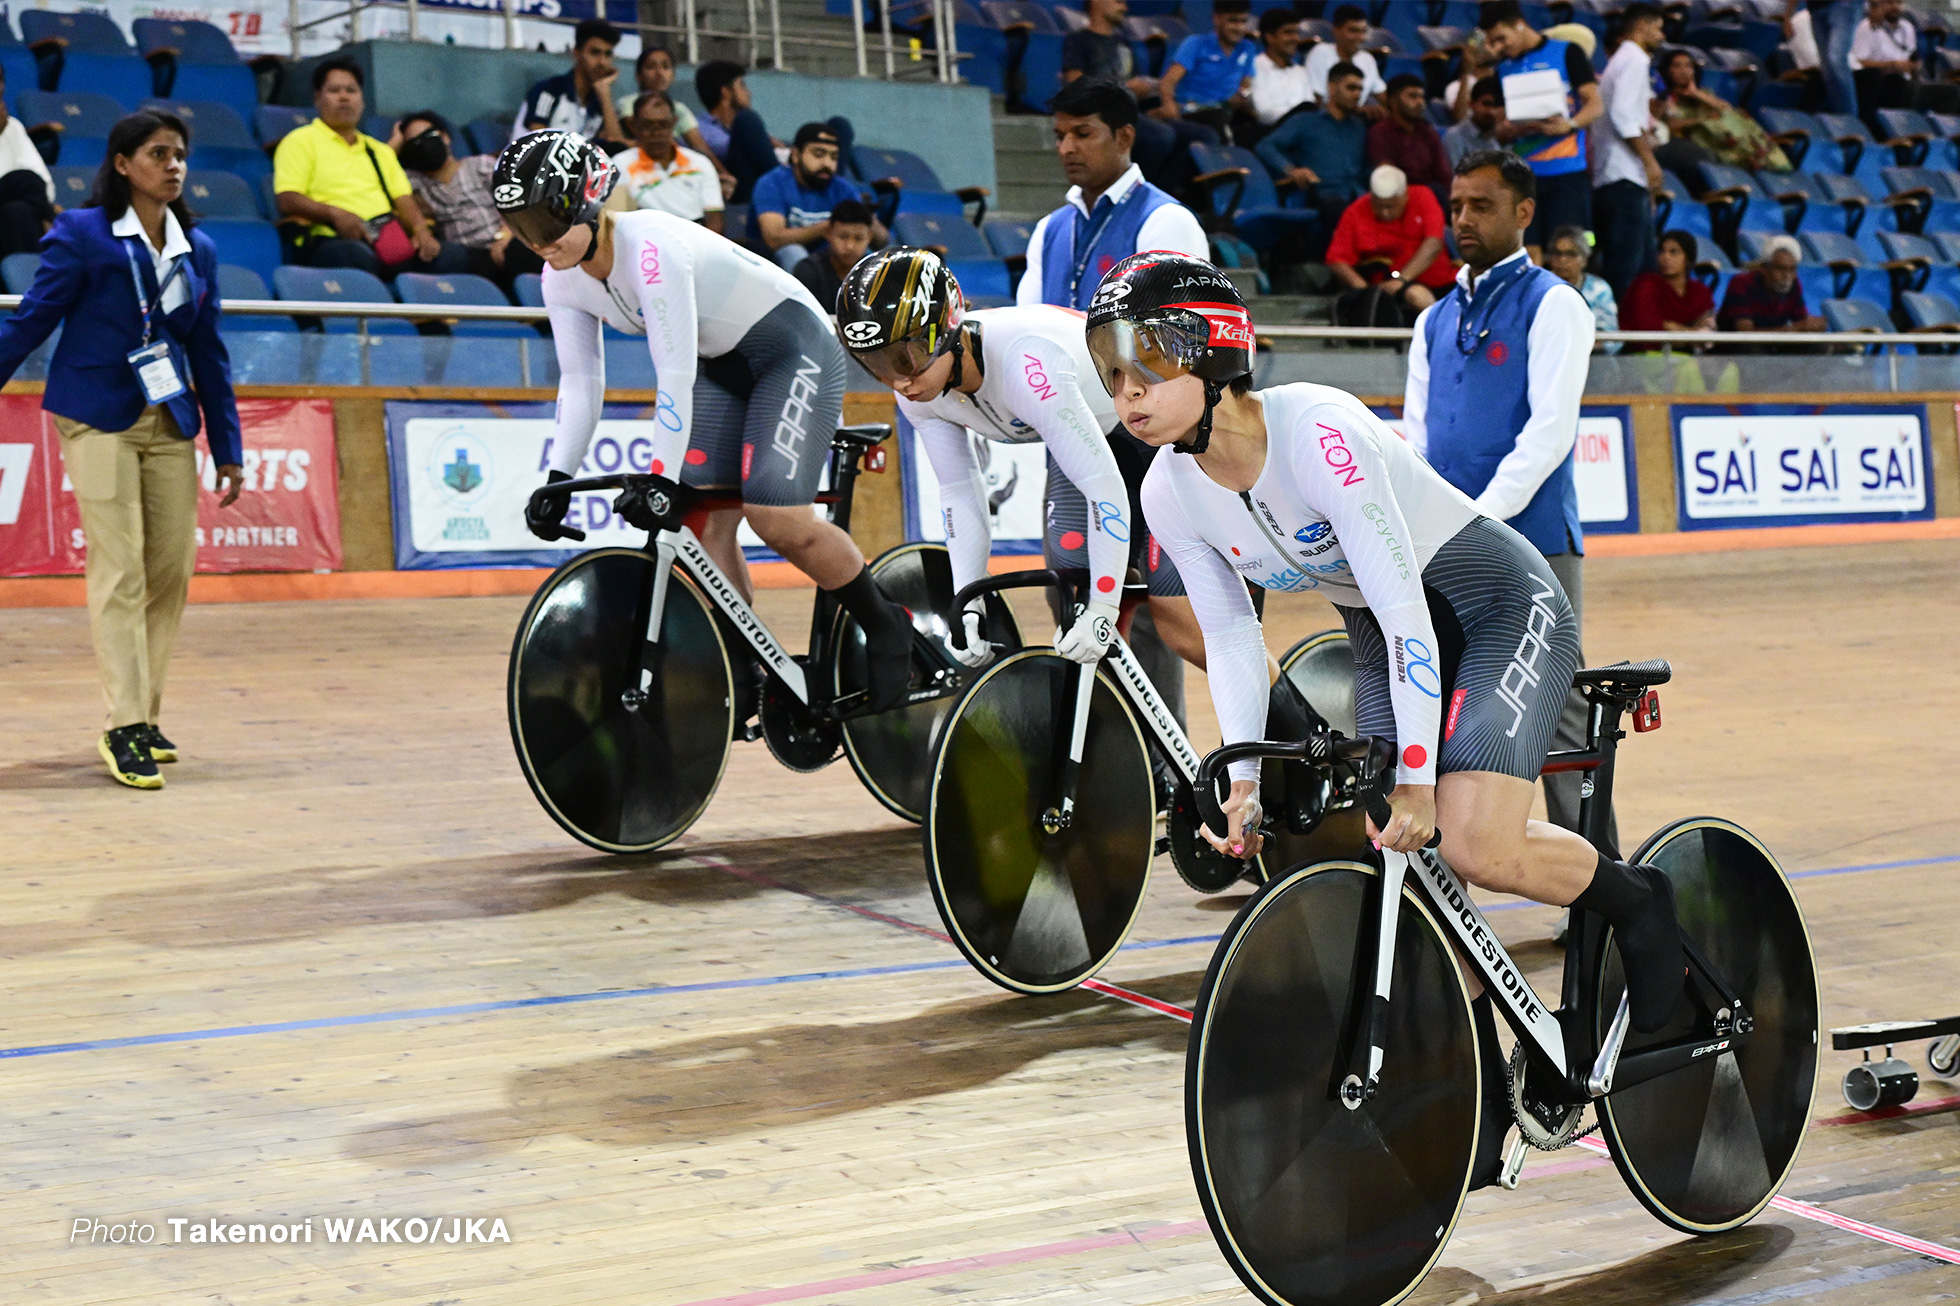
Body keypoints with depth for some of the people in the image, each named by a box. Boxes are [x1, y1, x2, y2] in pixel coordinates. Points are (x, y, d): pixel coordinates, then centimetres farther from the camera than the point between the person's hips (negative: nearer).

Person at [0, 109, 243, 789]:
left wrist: (228, 447, 14)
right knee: (119, 569, -9)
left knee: (173, 567, 3)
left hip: (170, 424, 5)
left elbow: (209, 352, 15)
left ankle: (145, 716, 15)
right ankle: (124, 727, -6)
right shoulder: (83, 234, -3)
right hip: (99, 419, -5)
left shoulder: (199, 249, 11)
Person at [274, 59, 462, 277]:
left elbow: (404, 199, 21)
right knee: (355, 257, -44)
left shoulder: (380, 150, 33)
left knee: (455, 258, -24)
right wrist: (335, 213, -18)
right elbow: (287, 200, 0)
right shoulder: (301, 141, 13)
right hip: (336, 240, -5)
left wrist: (421, 230, -2)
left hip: (389, 238, 5)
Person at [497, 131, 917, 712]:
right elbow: (580, 380, -5)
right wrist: (557, 480, -15)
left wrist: (662, 477, -39)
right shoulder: (562, 280, -7)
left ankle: (885, 626, 2)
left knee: (777, 517, -19)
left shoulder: (650, 246, -32)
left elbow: (675, 371, -35)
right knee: (705, 520, -5)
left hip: (792, 348, -8)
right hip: (720, 364, 8)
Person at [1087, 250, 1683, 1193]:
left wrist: (1416, 777, -34)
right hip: (1386, 640, 7)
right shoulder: (1171, 493, -9)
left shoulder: (1315, 430, -31)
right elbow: (1231, 638, -1)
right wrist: (1244, 780, -11)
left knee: (1474, 845, -26)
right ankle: (1477, 1112, 12)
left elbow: (1403, 600, -33)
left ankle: (1636, 902, 5)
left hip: (1500, 606, -7)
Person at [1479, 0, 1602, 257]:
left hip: (1566, 171, -4)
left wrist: (1569, 125, -21)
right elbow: (1501, 133, 15)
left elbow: (1596, 104, -2)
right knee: (1529, 251, -2)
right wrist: (1512, 129, -9)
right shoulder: (1504, 69, 16)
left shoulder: (1566, 53, 3)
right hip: (1524, 174, 4)